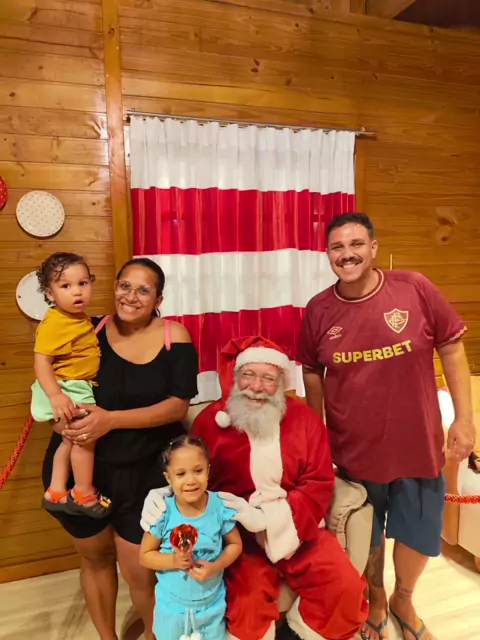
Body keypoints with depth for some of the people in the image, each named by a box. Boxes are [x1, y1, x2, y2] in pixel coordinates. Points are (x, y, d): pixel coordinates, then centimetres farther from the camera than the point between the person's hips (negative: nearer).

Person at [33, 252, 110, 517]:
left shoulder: (81, 319, 5)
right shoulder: (53, 323, -22)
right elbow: (41, 361, -26)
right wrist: (55, 395, -32)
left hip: (78, 387, 10)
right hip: (65, 389, -10)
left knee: (72, 440, 20)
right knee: (86, 437, -4)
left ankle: (56, 493, 35)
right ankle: (84, 495, 17)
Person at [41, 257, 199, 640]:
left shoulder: (174, 336, -11)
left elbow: (178, 405, -15)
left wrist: (110, 419, -23)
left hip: (145, 470, -2)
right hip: (83, 467, 3)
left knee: (138, 571, 4)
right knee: (96, 556, 21)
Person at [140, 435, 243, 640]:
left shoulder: (220, 507, -20)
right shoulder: (162, 513, -22)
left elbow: (235, 544, -6)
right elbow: (145, 555, -10)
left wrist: (214, 567, -21)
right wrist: (173, 560, -26)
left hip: (212, 604, 0)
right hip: (172, 605, 0)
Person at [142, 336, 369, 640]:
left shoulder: (304, 417, -2)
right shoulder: (211, 419, -5)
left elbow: (319, 484, -5)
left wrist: (265, 518, -18)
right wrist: (160, 496, -22)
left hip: (298, 529, 3)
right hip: (239, 534, -2)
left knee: (347, 588, -11)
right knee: (247, 601, -25)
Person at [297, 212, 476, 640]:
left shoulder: (415, 289, -13)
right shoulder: (318, 310, -9)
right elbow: (312, 373, 2)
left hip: (417, 444, 0)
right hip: (354, 450, 1)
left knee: (418, 533, 21)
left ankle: (403, 600, 52)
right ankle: (376, 600, 52)